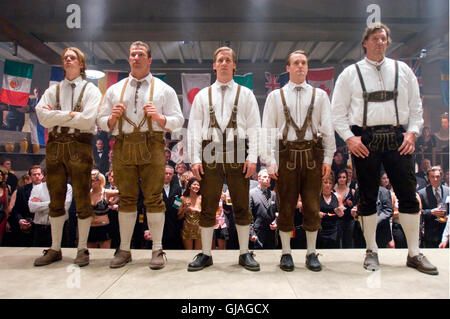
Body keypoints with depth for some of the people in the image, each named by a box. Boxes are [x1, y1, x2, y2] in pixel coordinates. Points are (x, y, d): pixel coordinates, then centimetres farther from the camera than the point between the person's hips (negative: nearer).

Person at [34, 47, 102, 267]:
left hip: (79, 146, -4)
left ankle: (82, 249, 12)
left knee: (82, 199, 0)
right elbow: (43, 117, 0)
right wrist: (70, 114, -8)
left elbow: (87, 120, -12)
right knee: (56, 199, 9)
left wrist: (56, 116, -4)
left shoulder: (90, 90, 5)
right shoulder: (53, 90, 16)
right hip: (55, 145, 4)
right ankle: (55, 249, 19)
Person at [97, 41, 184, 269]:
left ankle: (157, 250, 6)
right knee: (126, 198, 5)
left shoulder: (163, 89, 12)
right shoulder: (114, 90, 19)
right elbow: (101, 122, 17)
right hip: (123, 147, 3)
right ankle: (124, 250, 16)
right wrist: (113, 117, -4)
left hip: (152, 147, -2)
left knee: (153, 198, -4)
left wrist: (158, 116, -11)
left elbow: (178, 121, 6)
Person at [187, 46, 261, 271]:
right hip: (210, 153, 1)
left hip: (237, 153, 0)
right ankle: (205, 253, 15)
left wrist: (252, 157, -7)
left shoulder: (245, 94, 13)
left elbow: (254, 127, 5)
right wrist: (195, 159, -2)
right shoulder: (202, 95, 15)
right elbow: (194, 128, 8)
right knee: (208, 206, 4)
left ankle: (244, 253, 15)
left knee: (242, 206, 3)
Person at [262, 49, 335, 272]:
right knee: (286, 207, 4)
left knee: (312, 207, 4)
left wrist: (327, 158, 0)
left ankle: (311, 253, 19)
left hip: (312, 155, 1)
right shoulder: (275, 96, 10)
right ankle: (286, 253, 17)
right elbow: (267, 130, 4)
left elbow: (327, 128, 9)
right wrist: (270, 161, -5)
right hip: (286, 155, -1)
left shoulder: (319, 95, 13)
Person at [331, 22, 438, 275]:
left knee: (409, 195, 1)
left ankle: (414, 253, 16)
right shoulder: (350, 73, 8)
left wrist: (412, 132, 0)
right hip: (364, 140, -2)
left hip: (397, 139, 2)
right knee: (368, 197, 3)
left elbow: (416, 106, 15)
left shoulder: (403, 70, 14)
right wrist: (349, 137, -8)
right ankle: (372, 251, 18)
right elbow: (338, 112, 4)